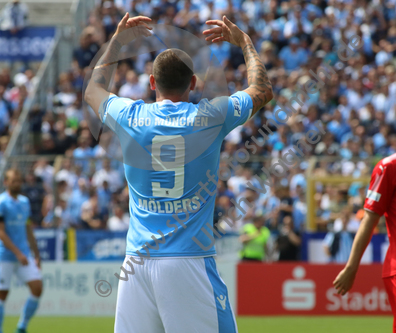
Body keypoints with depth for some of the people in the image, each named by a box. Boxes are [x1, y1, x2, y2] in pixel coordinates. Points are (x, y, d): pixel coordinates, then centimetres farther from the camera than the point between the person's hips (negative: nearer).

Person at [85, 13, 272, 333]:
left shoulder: (131, 118, 4)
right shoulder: (209, 117, -1)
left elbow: (93, 91, 29)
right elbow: (263, 90, 18)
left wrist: (116, 42, 40)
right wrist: (244, 42, 32)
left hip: (137, 263, 3)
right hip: (189, 262, -3)